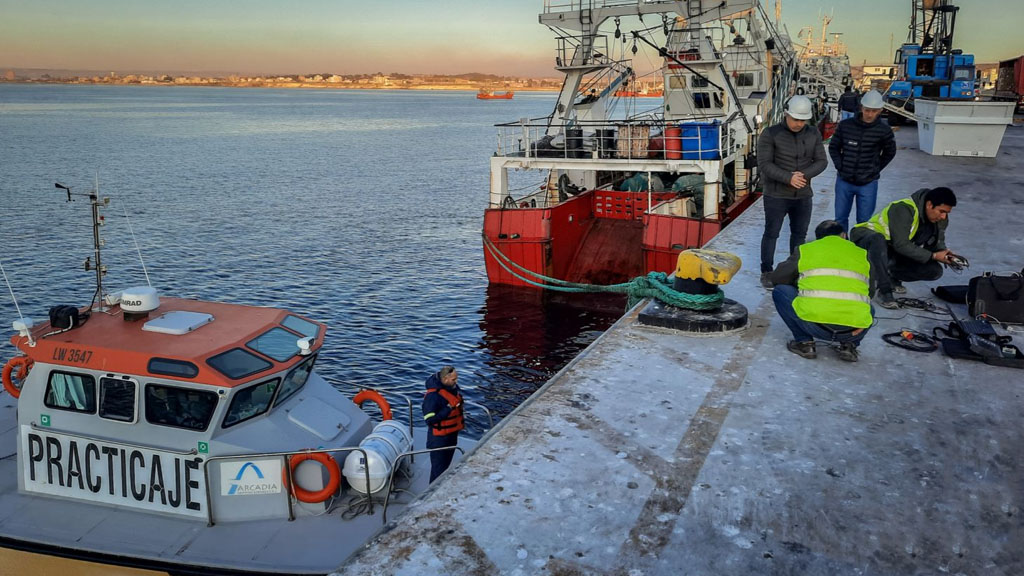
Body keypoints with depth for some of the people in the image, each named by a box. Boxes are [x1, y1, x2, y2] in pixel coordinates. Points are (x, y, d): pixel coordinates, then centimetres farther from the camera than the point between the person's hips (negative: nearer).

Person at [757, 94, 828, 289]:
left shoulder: (814, 135, 2)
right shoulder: (770, 134, -11)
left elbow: (821, 161, 2)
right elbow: (764, 164, -15)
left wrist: (805, 174, -17)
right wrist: (788, 178, -24)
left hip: (803, 196, 4)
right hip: (776, 195, -4)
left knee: (799, 233, 13)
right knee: (771, 233, 3)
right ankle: (766, 272, 14)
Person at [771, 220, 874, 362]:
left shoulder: (805, 250, 15)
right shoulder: (862, 255, 20)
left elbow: (776, 278, 23)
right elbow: (870, 292, 30)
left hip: (814, 326, -3)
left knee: (780, 291, 21)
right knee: (869, 311, 39)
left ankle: (804, 342, 13)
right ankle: (849, 345, 14)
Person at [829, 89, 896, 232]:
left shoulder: (884, 130, -6)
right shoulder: (845, 125, -3)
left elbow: (889, 153, 9)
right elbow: (833, 147, 9)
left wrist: (875, 169, 3)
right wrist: (839, 166, 0)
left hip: (868, 183, -2)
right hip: (844, 181, 2)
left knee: (864, 222, 6)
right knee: (840, 218, 12)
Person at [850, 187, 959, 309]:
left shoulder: (940, 219, -6)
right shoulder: (904, 209, -30)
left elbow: (938, 242, 5)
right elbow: (901, 245, -32)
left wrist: (944, 253, -19)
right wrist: (933, 256, -31)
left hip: (895, 252, 7)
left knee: (935, 271, -12)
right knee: (878, 240, -45)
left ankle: (893, 276, 9)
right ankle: (884, 291, -35)